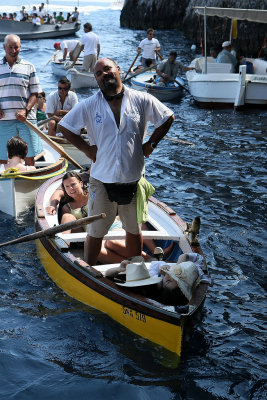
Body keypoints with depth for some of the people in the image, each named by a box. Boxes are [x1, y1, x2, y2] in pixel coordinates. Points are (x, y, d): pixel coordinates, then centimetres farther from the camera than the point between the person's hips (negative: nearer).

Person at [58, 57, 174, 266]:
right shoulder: (89, 106, -3)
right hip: (102, 179, -1)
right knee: (95, 232, 8)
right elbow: (65, 126, 6)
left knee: (134, 230, 16)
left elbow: (168, 117, 9)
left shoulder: (142, 100, -2)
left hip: (133, 178, 1)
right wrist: (87, 149, -2)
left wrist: (151, 144, 1)